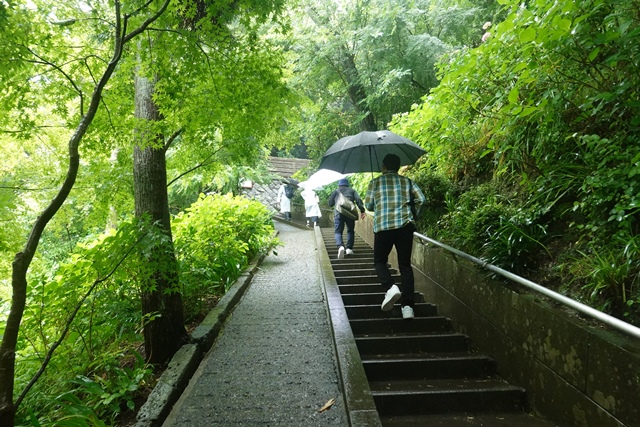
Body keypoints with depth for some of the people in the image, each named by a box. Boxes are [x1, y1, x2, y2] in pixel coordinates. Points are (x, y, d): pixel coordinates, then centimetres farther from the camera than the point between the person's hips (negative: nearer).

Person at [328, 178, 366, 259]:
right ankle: (349, 248, 7)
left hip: (338, 212, -1)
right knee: (350, 231, 17)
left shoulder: (336, 191, 18)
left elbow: (330, 203, 17)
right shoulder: (352, 190, 18)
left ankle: (340, 246, -27)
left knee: (338, 231, -1)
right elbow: (358, 200, 4)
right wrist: (362, 211, 0)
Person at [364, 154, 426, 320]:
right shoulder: (407, 181, 11)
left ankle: (390, 287, -16)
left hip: (382, 227, -2)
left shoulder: (375, 182, 7)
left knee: (380, 261, 13)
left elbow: (368, 205, 9)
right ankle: (408, 306, -1)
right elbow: (421, 199, 3)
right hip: (405, 226, 2)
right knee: (405, 265, 7)